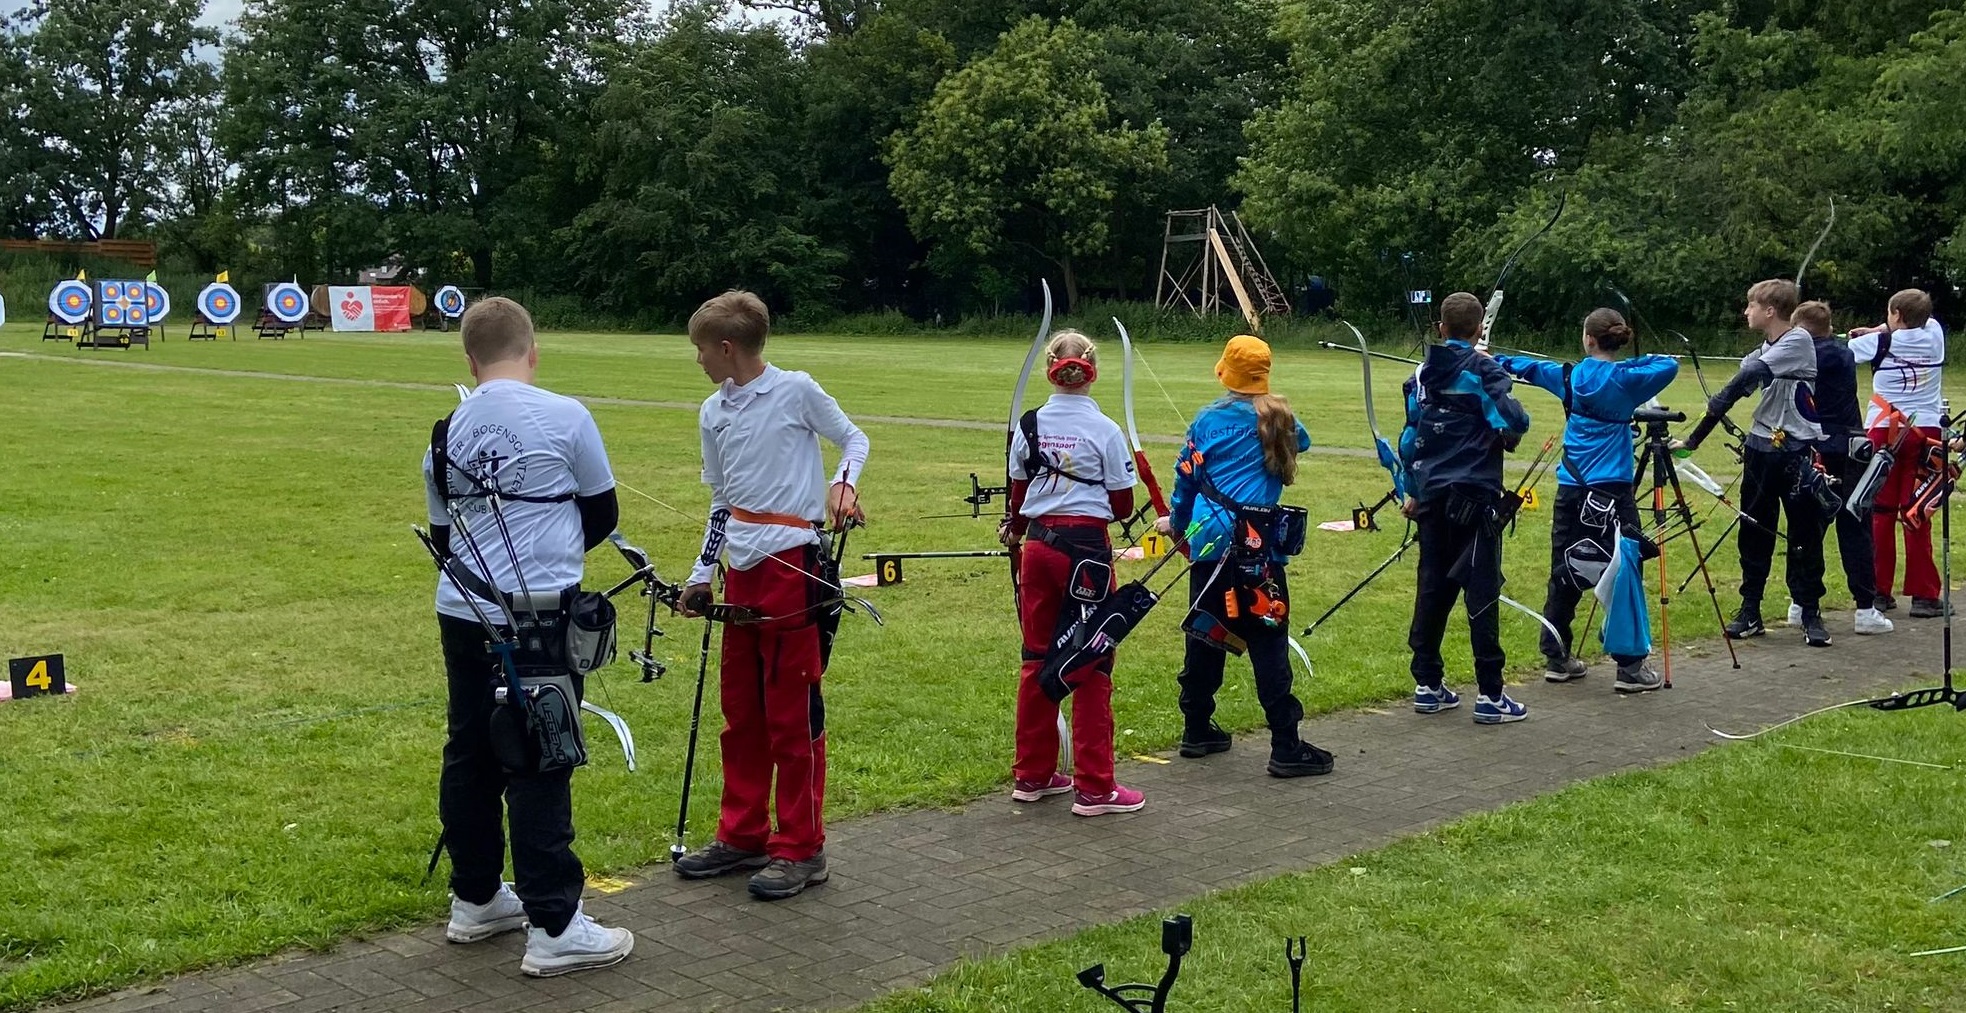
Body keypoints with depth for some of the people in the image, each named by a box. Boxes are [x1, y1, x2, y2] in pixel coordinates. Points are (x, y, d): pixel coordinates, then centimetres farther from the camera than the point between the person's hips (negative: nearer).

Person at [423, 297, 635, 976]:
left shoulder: (447, 434, 6)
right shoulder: (565, 417, -8)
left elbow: (442, 536, 14)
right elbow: (602, 513, 4)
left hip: (463, 615, 6)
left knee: (470, 755, 15)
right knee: (538, 768, -3)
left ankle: (475, 900, 28)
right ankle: (553, 928, 0)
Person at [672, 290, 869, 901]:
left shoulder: (796, 391, -7)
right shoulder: (713, 413, 12)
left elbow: (854, 439, 4)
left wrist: (844, 483, -16)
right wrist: (702, 575, 17)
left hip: (791, 564, -7)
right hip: (741, 570, 7)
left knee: (792, 711, -2)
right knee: (741, 709, 13)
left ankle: (801, 850, 7)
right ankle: (743, 836, 25)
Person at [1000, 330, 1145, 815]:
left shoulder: (1029, 426, 2)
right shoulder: (1105, 431, -9)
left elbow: (1018, 494, 11)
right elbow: (1123, 507, -6)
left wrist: (1015, 531, 32)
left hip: (1038, 546, 5)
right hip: (1086, 548, -4)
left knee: (1037, 658, 14)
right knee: (1090, 666, 2)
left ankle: (1032, 775, 23)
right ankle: (1094, 788, 6)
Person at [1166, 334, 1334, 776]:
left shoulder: (1209, 419, 1)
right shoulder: (1280, 418, 1)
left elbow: (1186, 475, 7)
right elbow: (1302, 442, 24)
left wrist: (1177, 522, 23)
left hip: (1210, 540, 2)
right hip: (1257, 544, -2)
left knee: (1205, 632, 14)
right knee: (1267, 640, -2)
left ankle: (1197, 730, 23)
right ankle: (1286, 747, -3)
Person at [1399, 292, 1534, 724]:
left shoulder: (1422, 374, 9)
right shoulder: (1483, 370, -7)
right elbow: (1513, 424, -16)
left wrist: (1413, 491, 23)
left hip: (1432, 497, 5)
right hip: (1474, 498, -5)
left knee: (1432, 587, 11)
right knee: (1482, 590, -3)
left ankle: (1428, 685, 15)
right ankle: (1490, 695, -2)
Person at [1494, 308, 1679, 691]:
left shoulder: (1570, 376, 5)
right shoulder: (1624, 381, -8)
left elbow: (1531, 368, 21)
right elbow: (1670, 366, -10)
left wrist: (1496, 361, 38)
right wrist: (1633, 363, 1)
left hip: (1571, 489, 5)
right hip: (1611, 491, -5)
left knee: (1564, 574, 12)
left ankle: (1556, 658, 17)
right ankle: (1630, 666, -4)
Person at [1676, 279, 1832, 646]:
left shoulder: (1799, 341, -9)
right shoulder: (1761, 352, 12)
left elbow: (1753, 373, -22)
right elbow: (1736, 391, 9)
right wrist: (1692, 441, 2)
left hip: (1798, 453, -6)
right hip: (1761, 450, 7)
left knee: (1805, 537, 0)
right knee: (1754, 534, 8)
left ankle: (1811, 613, 10)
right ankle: (1750, 611, 16)